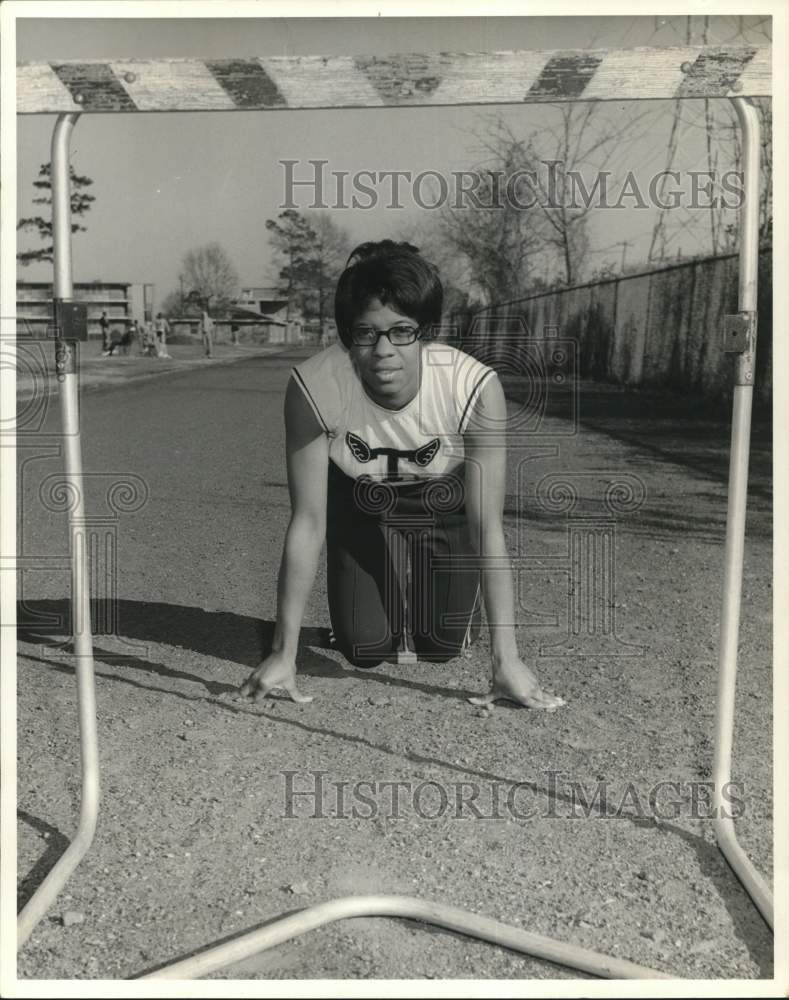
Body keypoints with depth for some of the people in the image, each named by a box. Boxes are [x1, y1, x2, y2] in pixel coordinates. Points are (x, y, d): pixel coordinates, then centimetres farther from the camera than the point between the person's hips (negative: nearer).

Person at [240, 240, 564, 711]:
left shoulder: (475, 386, -37)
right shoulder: (313, 386, -35)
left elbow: (488, 526, -31)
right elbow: (308, 522, -28)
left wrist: (507, 658, -31)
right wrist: (284, 653, -26)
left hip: (444, 507, 0)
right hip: (362, 507, 1)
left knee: (444, 645, 0)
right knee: (364, 650, -3)